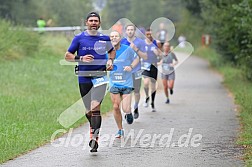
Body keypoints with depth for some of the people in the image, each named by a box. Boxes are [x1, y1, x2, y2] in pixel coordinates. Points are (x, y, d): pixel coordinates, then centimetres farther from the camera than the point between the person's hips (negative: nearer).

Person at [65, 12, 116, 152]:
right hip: (84, 78, 1)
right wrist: (81, 58, -12)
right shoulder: (79, 38, 3)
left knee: (95, 106, -19)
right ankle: (94, 128, 35)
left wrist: (110, 60, 5)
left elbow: (112, 51, 26)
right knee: (88, 111, 7)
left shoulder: (105, 38, 8)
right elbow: (67, 56, 5)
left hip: (100, 76, -1)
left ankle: (95, 137, -22)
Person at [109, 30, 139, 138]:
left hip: (126, 83, -2)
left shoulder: (127, 49, -6)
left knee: (125, 109, -10)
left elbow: (136, 58, 9)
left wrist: (131, 66, -10)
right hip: (114, 83, 2)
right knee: (115, 107, 1)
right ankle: (120, 130, 18)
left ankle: (129, 113, 29)